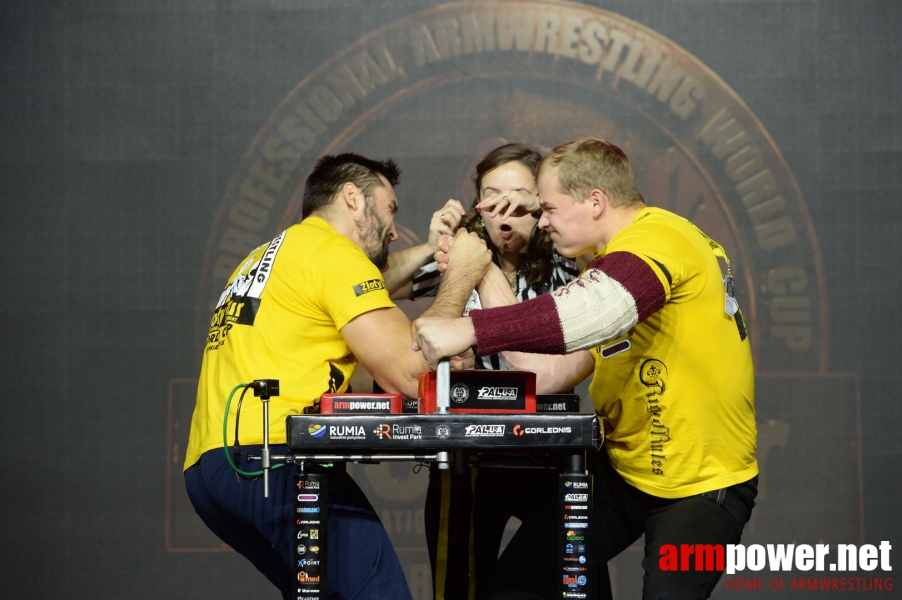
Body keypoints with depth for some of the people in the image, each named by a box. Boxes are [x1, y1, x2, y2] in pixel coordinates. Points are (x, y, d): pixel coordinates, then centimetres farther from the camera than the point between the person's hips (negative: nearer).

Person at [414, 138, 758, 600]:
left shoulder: (659, 238, -19)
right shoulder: (614, 256, 12)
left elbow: (599, 310, -41)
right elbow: (552, 370, 4)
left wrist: (469, 329, -43)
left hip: (702, 483, -9)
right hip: (624, 469, 9)